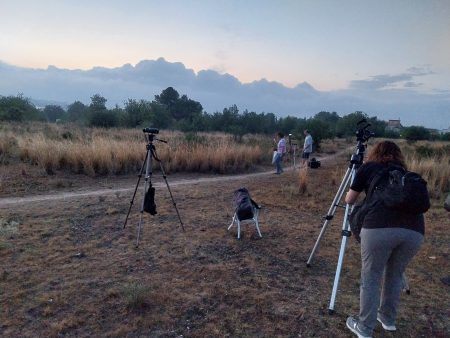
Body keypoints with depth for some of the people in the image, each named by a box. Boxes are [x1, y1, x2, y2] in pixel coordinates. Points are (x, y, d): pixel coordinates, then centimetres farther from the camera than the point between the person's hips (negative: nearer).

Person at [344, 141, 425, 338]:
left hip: (379, 227, -4)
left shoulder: (368, 167, 20)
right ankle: (388, 319, 42)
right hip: (415, 229, 4)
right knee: (395, 275, 26)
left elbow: (349, 200, 26)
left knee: (370, 279, 13)